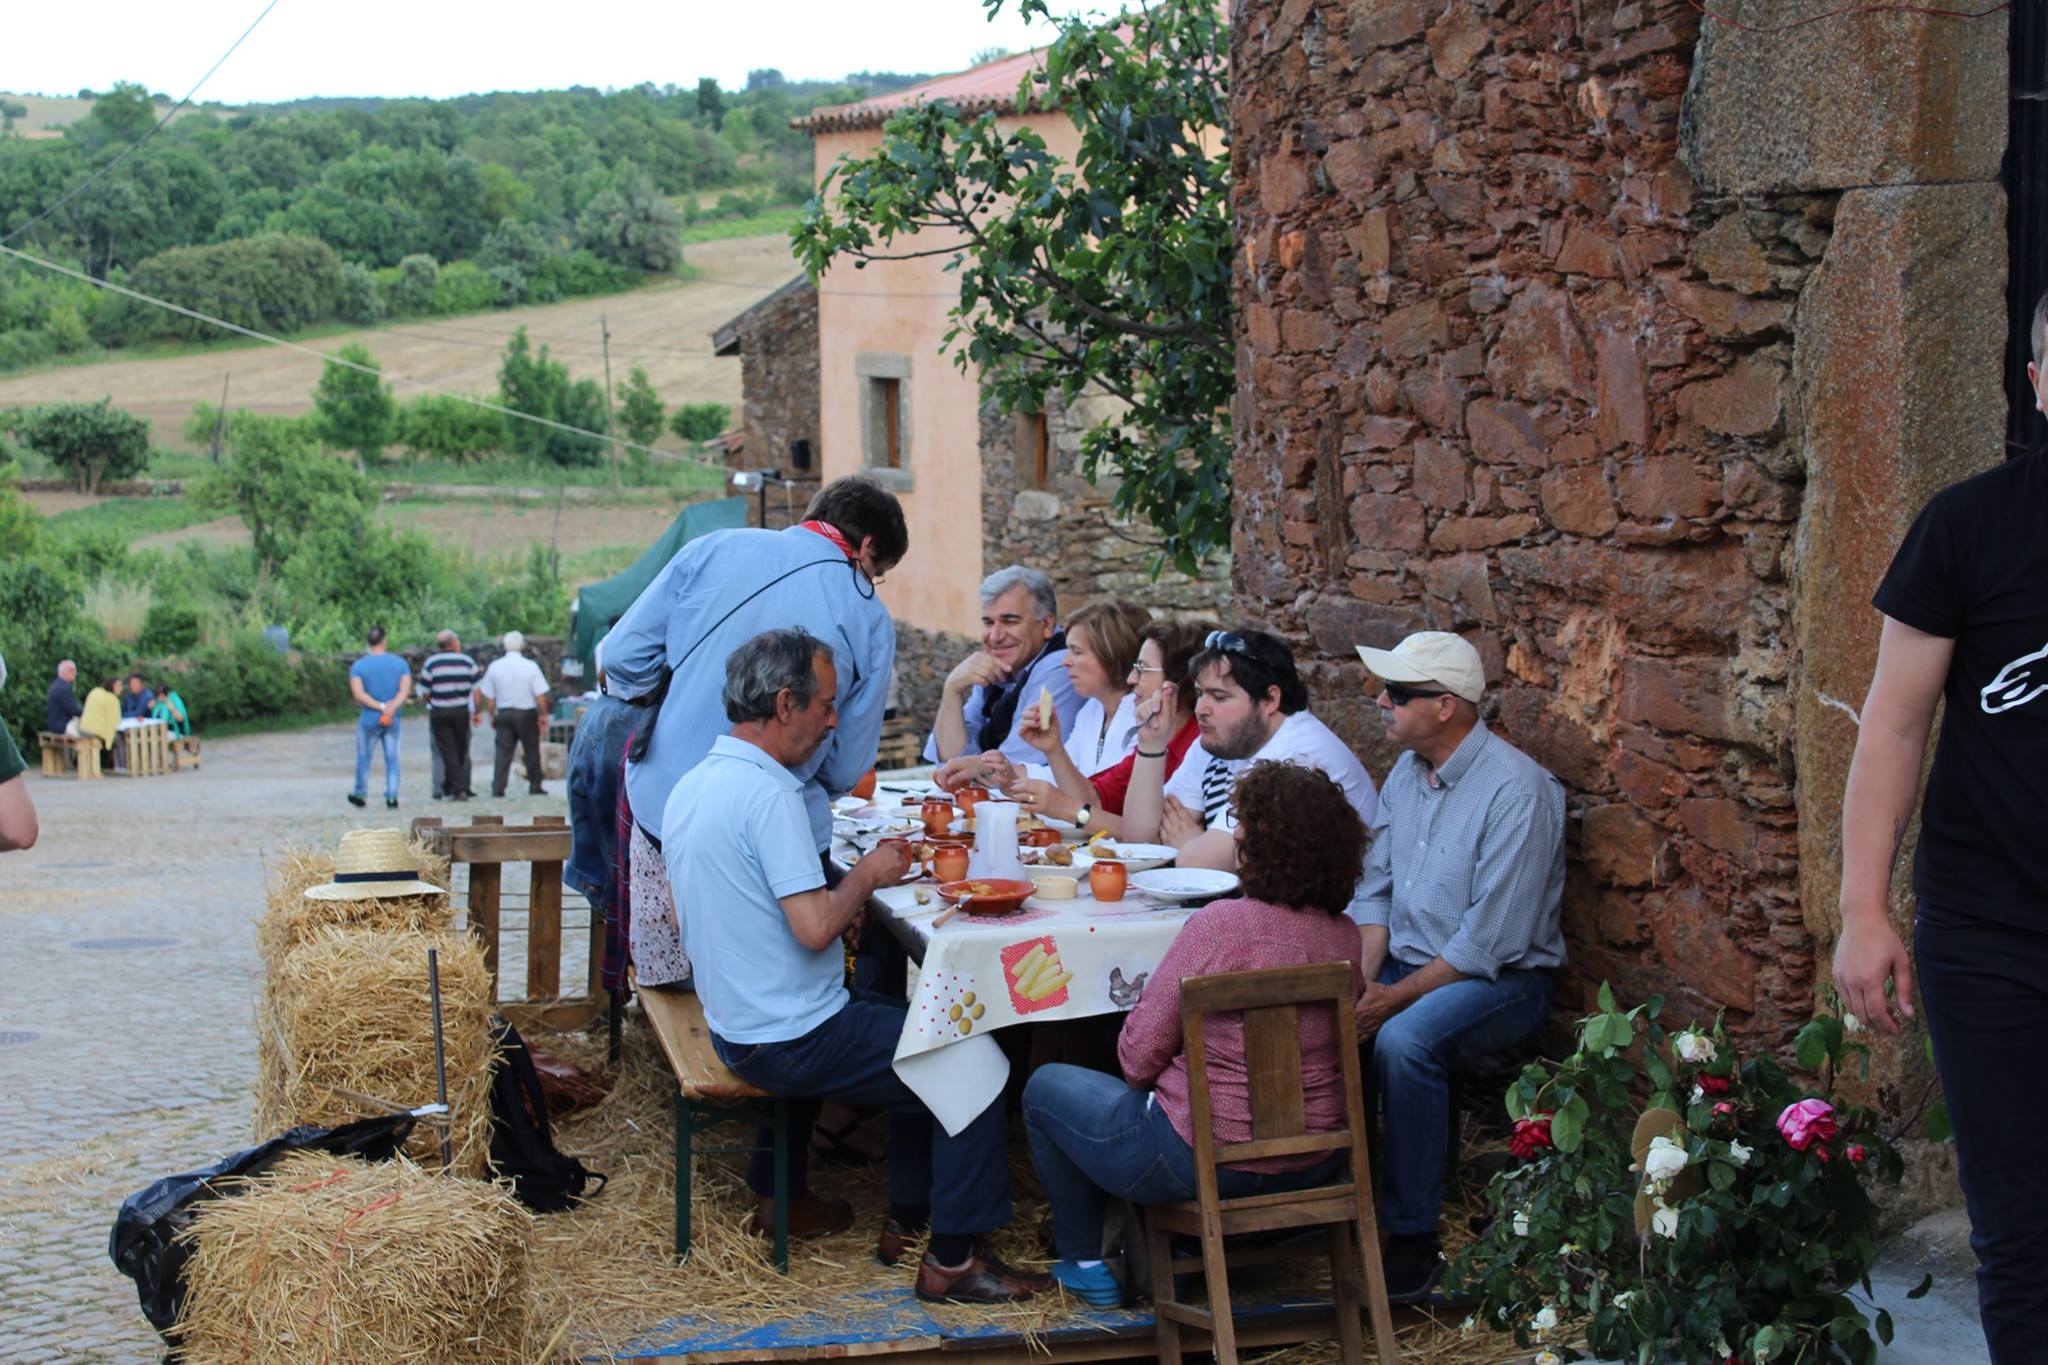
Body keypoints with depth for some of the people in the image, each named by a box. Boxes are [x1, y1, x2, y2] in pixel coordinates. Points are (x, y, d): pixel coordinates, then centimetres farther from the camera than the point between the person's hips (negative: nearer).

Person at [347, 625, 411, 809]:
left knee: (363, 757, 12)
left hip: (369, 720, -1)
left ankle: (361, 794, 22)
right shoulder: (400, 663, -1)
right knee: (392, 758, 7)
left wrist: (381, 706, -17)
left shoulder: (358, 666, -5)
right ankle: (392, 796, 3)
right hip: (392, 721, 1)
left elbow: (358, 694, -16)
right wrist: (392, 708, -22)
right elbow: (406, 689, -13)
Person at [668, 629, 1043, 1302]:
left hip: (738, 1025, 10)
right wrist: (867, 875, -10)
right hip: (792, 1040, -10)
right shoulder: (768, 793, -23)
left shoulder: (693, 786, 7)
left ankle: (909, 1221, 28)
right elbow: (814, 927, -28)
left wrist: (853, 886, 13)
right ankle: (953, 1258, 2)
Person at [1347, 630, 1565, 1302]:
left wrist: (1396, 998, -21)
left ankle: (1413, 1240, -22)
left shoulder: (1517, 791, -20)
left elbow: (1490, 942, -22)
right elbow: (1374, 891, 9)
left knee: (1403, 1041, -35)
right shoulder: (1406, 772, 6)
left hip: (1502, 979, -7)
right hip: (1407, 963, 8)